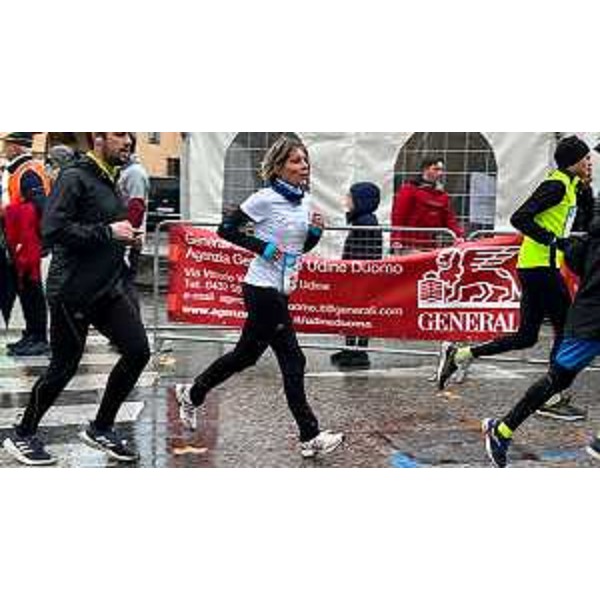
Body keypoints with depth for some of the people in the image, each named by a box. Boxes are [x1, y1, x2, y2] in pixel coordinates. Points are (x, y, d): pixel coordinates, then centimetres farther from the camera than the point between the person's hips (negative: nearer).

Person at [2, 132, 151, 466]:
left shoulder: (109, 181, 15)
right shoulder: (75, 178, -12)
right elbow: (53, 229, -23)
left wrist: (125, 237, 8)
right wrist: (107, 232, -21)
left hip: (109, 287, 8)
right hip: (73, 291, -8)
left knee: (138, 351, -1)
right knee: (64, 367, 1)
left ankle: (101, 429, 16)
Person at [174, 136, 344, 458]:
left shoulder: (301, 201, 10)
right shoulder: (265, 199, -13)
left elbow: (302, 247, 19)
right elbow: (226, 229, -10)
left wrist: (316, 231, -1)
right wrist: (262, 247, -19)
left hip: (281, 290, 8)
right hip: (263, 288, -8)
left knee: (247, 353, 17)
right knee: (292, 359, -5)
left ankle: (191, 394, 35)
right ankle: (310, 437, 3)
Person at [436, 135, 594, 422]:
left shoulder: (570, 186, 18)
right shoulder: (557, 185, -12)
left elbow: (585, 224, 22)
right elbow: (520, 218, -20)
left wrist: (585, 191, 10)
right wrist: (553, 240, -24)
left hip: (535, 268, 10)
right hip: (540, 266, -10)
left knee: (526, 337, 11)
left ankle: (457, 355, 12)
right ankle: (554, 399, 6)